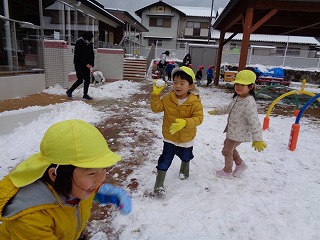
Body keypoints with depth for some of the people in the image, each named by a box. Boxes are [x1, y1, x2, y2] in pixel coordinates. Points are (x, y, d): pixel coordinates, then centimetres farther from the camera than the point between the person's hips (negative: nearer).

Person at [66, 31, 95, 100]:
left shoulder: (90, 43, 8)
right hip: (79, 64, -6)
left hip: (87, 65, 6)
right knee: (80, 80, -9)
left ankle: (85, 95, 13)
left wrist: (91, 64, 0)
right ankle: (69, 91, 9)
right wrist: (86, 64, -21)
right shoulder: (79, 43, -13)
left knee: (87, 80, 2)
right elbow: (79, 55, -18)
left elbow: (92, 54, 11)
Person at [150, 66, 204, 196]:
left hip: (186, 138, 0)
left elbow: (198, 118, -27)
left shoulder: (195, 102, -21)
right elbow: (156, 108, -9)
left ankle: (184, 170, 62)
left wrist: (184, 123, -44)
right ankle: (159, 184, 16)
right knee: (165, 160, 2)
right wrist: (155, 94, -24)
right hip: (169, 138, 0)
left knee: (185, 157, 28)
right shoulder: (168, 98, -12)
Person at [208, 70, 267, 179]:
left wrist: (257, 139, -37)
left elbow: (254, 122, -33)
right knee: (229, 147, 25)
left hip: (239, 134, -9)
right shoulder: (237, 98, 0)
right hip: (232, 131, 9)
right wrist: (217, 111, 27)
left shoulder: (249, 103, -29)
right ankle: (240, 164, 43)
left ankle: (227, 172, 31)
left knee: (227, 150, 8)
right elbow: (229, 108, 20)